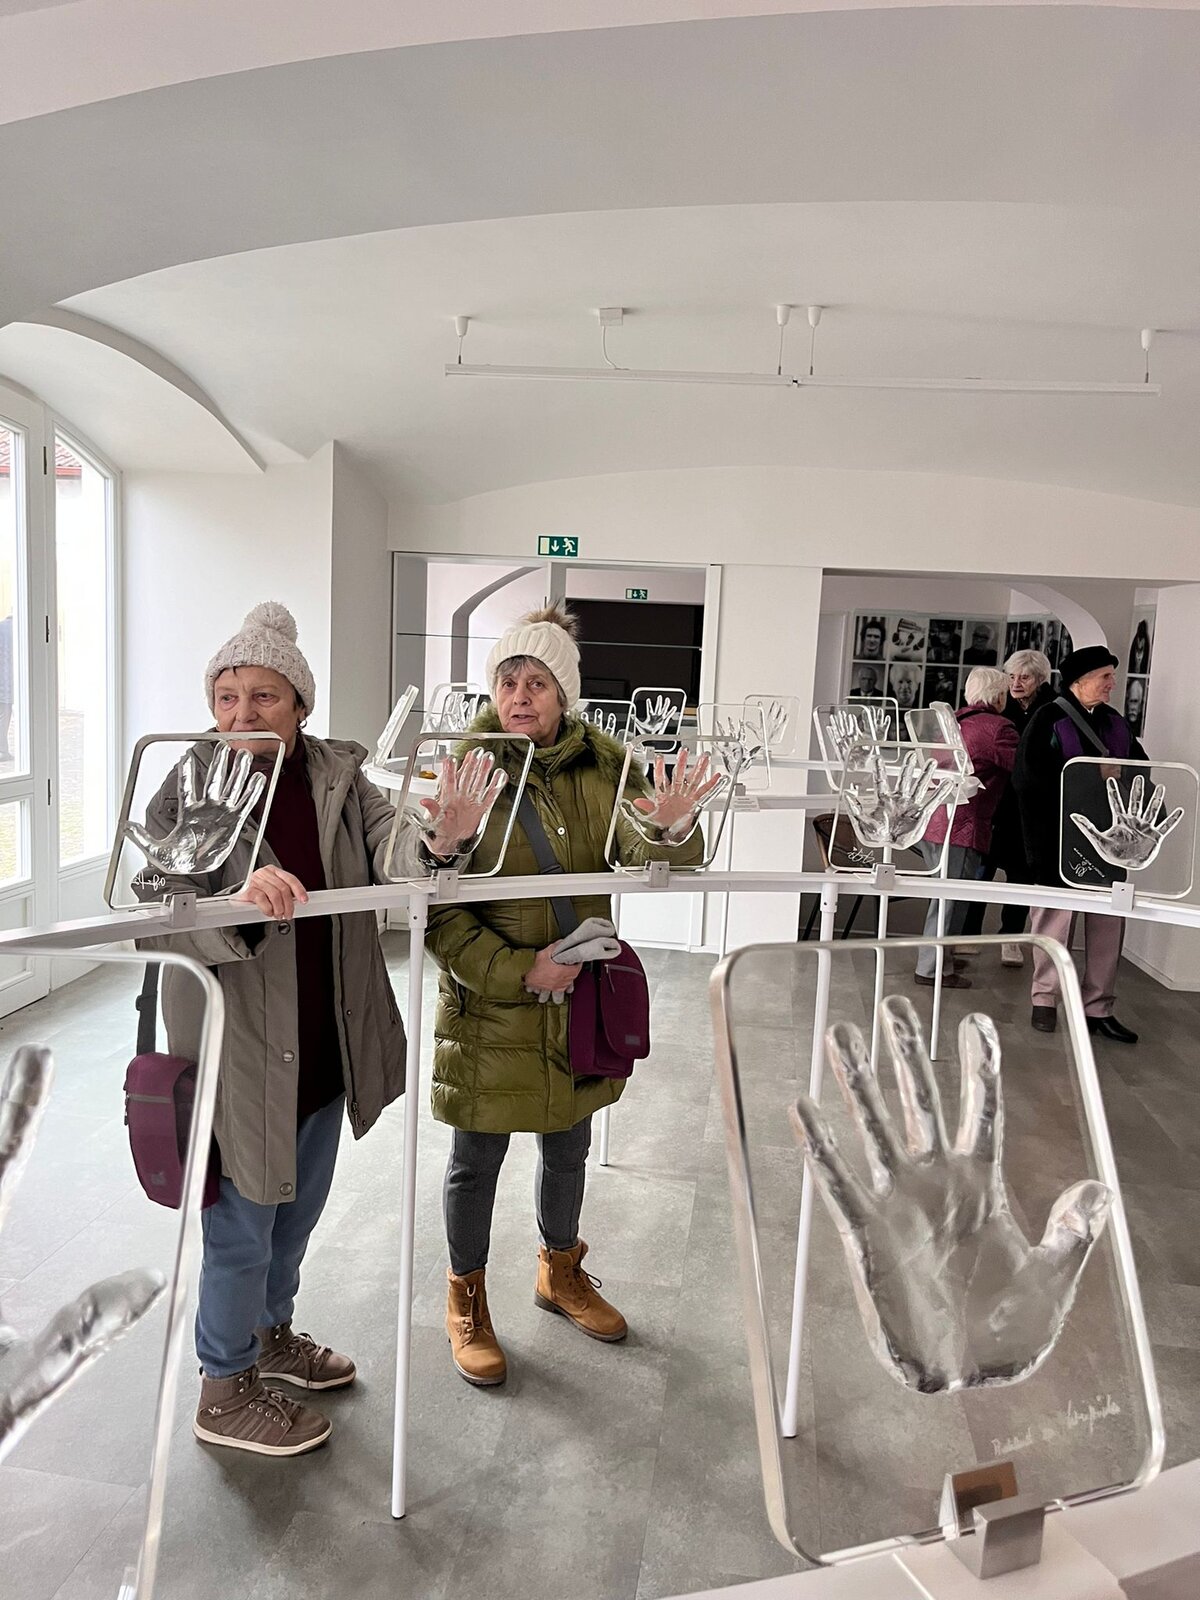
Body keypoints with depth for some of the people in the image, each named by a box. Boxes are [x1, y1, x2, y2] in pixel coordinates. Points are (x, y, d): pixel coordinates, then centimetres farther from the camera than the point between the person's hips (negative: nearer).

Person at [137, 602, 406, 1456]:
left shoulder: (338, 777, -2)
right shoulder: (189, 791, -13)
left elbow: (391, 849, -14)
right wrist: (243, 904, -41)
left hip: (325, 1049, 5)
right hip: (240, 1054, -5)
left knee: (297, 1210, 24)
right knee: (243, 1225, 11)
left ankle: (271, 1334, 50)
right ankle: (226, 1391, 35)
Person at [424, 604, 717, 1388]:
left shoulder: (603, 763, -3)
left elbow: (646, 858, -14)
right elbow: (440, 912, -15)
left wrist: (671, 828, -36)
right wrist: (519, 971, -23)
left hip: (581, 996, 4)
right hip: (489, 1003, -4)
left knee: (568, 1147, 22)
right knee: (478, 1159, 12)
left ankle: (561, 1271, 49)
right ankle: (467, 1297, 38)